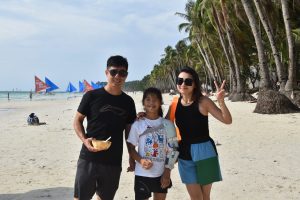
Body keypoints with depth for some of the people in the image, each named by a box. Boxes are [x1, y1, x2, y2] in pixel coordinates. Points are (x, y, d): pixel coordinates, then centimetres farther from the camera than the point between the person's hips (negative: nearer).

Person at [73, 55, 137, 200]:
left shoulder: (128, 102, 6)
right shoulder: (92, 96, -4)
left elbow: (129, 131, 12)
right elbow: (77, 120, 2)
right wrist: (84, 140, -15)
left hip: (114, 161, 3)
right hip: (88, 158, -3)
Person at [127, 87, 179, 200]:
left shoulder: (167, 124, -1)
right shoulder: (137, 125, -3)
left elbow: (172, 150, 1)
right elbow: (131, 148, 1)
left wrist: (167, 172, -3)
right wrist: (140, 160, -17)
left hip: (162, 174, 2)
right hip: (142, 174, -1)